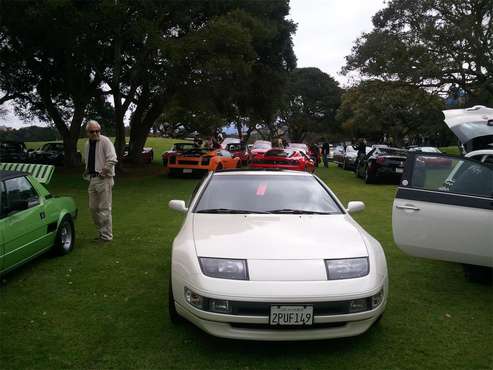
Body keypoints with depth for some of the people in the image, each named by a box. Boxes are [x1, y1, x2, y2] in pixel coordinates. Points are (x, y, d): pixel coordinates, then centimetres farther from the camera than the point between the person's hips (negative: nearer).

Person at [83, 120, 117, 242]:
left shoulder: (105, 141, -10)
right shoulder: (87, 144, 14)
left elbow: (112, 159, -18)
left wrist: (104, 171, -16)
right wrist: (87, 171, 13)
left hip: (103, 179, -8)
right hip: (92, 179, 8)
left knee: (104, 209, -5)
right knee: (93, 208, 13)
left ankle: (106, 235, 5)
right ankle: (102, 231, 26)